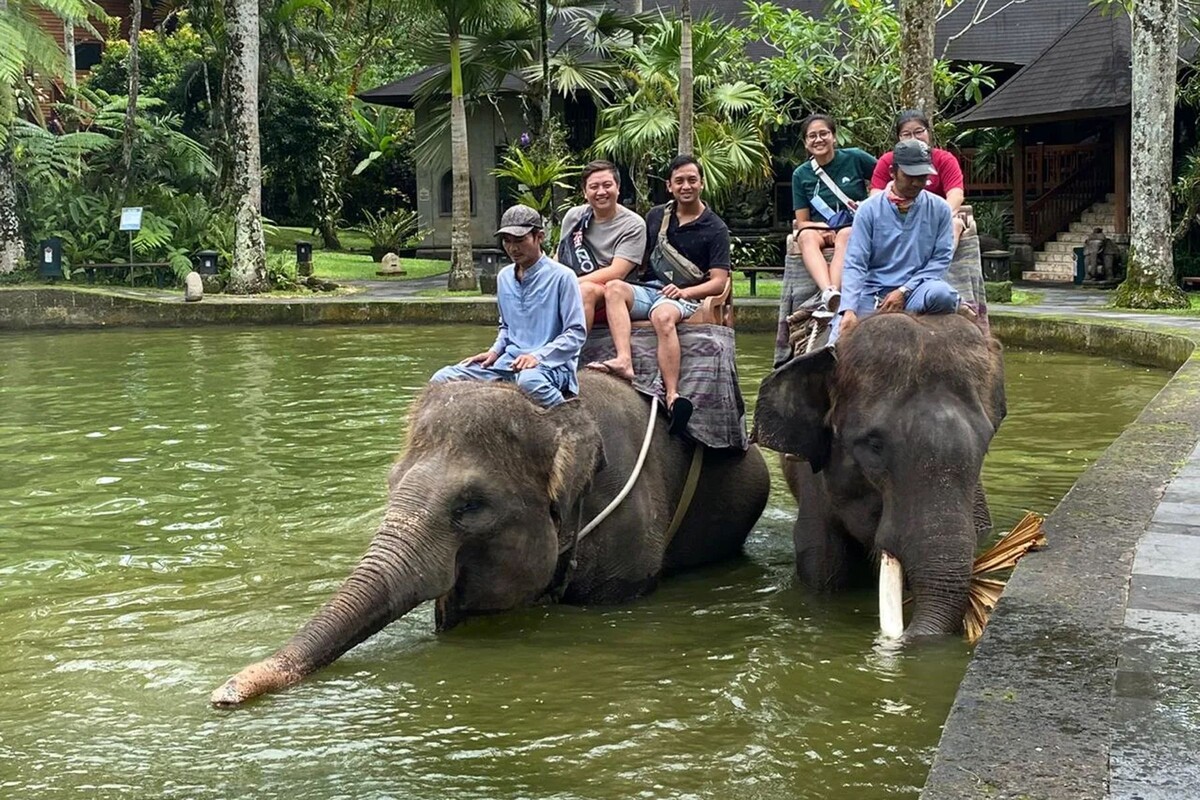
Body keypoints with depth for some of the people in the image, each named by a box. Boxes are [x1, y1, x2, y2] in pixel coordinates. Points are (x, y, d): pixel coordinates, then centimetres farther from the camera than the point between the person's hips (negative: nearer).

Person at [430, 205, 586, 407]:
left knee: (530, 380, -43)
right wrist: (495, 351, 9)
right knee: (441, 380, -9)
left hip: (550, 363, -6)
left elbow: (576, 333, -9)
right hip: (509, 362, 7)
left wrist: (538, 356, -19)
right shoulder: (504, 277, 14)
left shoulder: (561, 276, -6)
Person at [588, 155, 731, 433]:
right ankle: (624, 361, -48)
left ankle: (671, 395, -51)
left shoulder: (715, 229, 5)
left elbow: (718, 282, -1)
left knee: (663, 315, -39)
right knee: (614, 288, -28)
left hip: (684, 298, -4)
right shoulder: (656, 216, 18)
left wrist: (686, 292, -16)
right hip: (647, 290, 4)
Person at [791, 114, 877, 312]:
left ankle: (835, 293, -57)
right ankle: (829, 293, -58)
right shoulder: (801, 175, 8)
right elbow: (802, 223, 8)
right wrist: (824, 229, -13)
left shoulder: (854, 158, 3)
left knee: (845, 235, -37)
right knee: (806, 236, -33)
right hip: (820, 229, 2)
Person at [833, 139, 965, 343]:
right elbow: (855, 263, -7)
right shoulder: (870, 209, 0)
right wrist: (849, 310, -21)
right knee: (839, 342, -24)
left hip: (915, 289, 1)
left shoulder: (939, 209, 4)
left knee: (941, 293, -34)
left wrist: (904, 291, -11)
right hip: (872, 292, -1)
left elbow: (942, 257, 0)